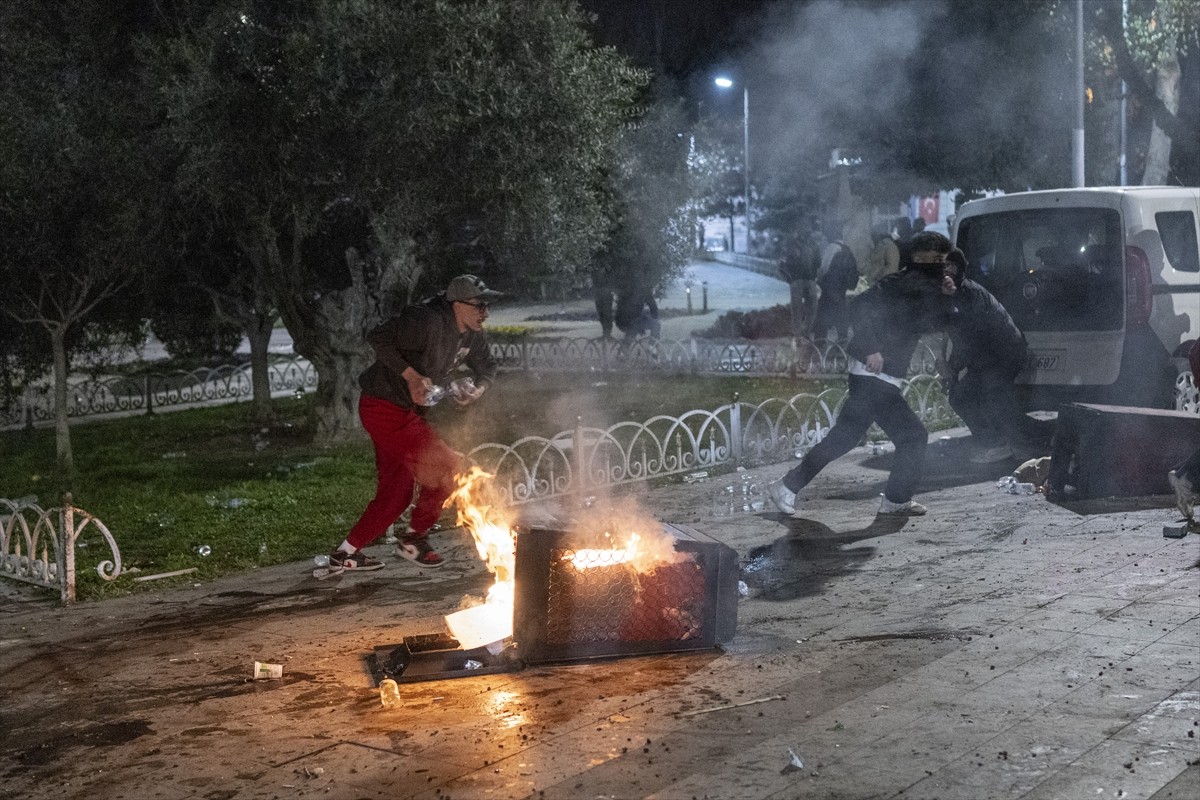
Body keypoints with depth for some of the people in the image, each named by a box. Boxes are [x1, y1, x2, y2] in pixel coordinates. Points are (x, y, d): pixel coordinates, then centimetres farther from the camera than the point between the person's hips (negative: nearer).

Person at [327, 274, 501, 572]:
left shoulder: (471, 336, 4)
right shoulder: (428, 322, -24)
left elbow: (486, 367, 19)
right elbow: (379, 337, -25)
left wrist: (478, 389, -4)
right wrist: (412, 375, -29)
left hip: (406, 412, 10)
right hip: (383, 408, -10)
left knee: (396, 493, 13)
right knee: (449, 467, -11)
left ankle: (346, 553, 23)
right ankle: (413, 539, 5)